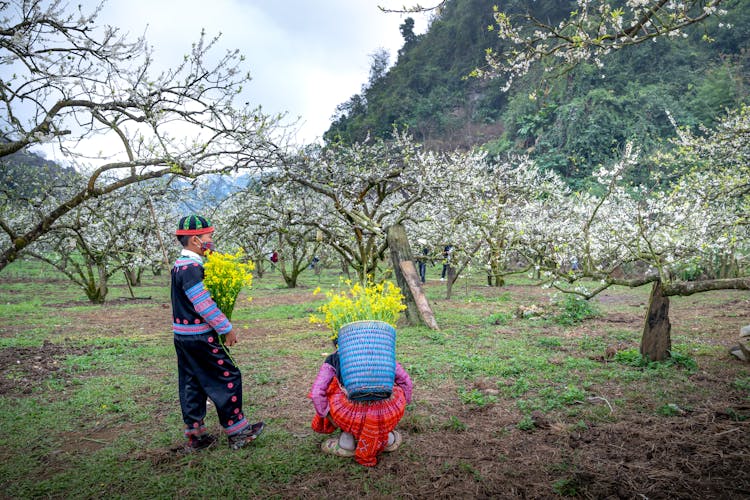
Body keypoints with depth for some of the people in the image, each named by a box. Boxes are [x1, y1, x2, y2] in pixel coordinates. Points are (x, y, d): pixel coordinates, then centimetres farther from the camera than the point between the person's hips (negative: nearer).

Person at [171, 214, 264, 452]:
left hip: (182, 336, 10)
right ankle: (237, 431, 10)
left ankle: (195, 436, 25)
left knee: (191, 383, 15)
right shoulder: (191, 268, -21)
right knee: (227, 377, 0)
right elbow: (204, 304, -23)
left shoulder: (179, 265, 11)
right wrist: (227, 329, -14)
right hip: (200, 337, -10)